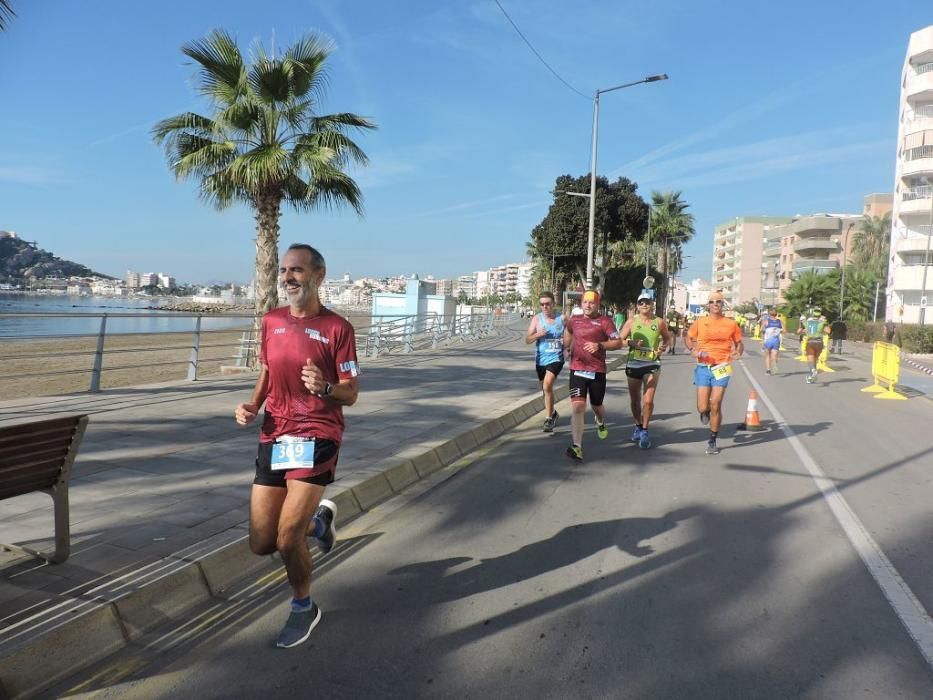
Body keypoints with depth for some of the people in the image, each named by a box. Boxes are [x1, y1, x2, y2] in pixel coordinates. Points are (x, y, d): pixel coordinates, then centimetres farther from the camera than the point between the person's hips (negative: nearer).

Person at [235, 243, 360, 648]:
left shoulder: (336, 327, -6)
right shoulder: (271, 321, 9)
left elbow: (351, 395, -5)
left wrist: (325, 387, -26)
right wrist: (251, 406, 3)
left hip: (316, 437, -5)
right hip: (273, 437, 6)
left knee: (287, 540, -10)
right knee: (261, 544, 8)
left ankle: (303, 608, 21)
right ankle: (319, 519, 40)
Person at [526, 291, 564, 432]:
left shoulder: (562, 318, -2)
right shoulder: (537, 319, 1)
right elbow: (527, 340, -1)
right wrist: (538, 334, -20)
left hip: (556, 358, -3)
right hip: (540, 359, 3)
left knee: (547, 386, -22)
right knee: (546, 389, 16)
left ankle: (548, 418, -12)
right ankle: (552, 413, 40)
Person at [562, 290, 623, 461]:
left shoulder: (604, 321, -3)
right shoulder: (574, 320, 8)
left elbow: (618, 343, -11)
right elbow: (568, 331, 33)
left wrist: (600, 345, -25)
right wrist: (567, 348, 23)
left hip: (598, 371, -1)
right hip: (577, 369, 1)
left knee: (596, 406, 16)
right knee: (577, 406, -15)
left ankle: (601, 423, 54)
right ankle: (577, 447, -19)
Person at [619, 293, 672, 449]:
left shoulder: (659, 322, 1)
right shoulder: (631, 322, 1)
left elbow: (668, 338, 16)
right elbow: (619, 340, 2)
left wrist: (663, 347, -4)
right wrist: (631, 343, -18)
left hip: (652, 364, -1)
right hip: (633, 364, 2)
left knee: (648, 401, -12)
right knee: (635, 400, 13)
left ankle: (644, 431, 4)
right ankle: (638, 426, 36)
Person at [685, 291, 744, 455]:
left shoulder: (731, 323, 3)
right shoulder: (700, 322, 3)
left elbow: (739, 343, 12)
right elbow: (688, 338, 14)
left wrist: (738, 353, -9)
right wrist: (693, 350, -5)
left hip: (722, 368, 0)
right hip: (703, 367, 1)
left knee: (716, 406, -2)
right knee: (702, 407, -3)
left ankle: (712, 441, 14)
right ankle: (705, 411, 37)